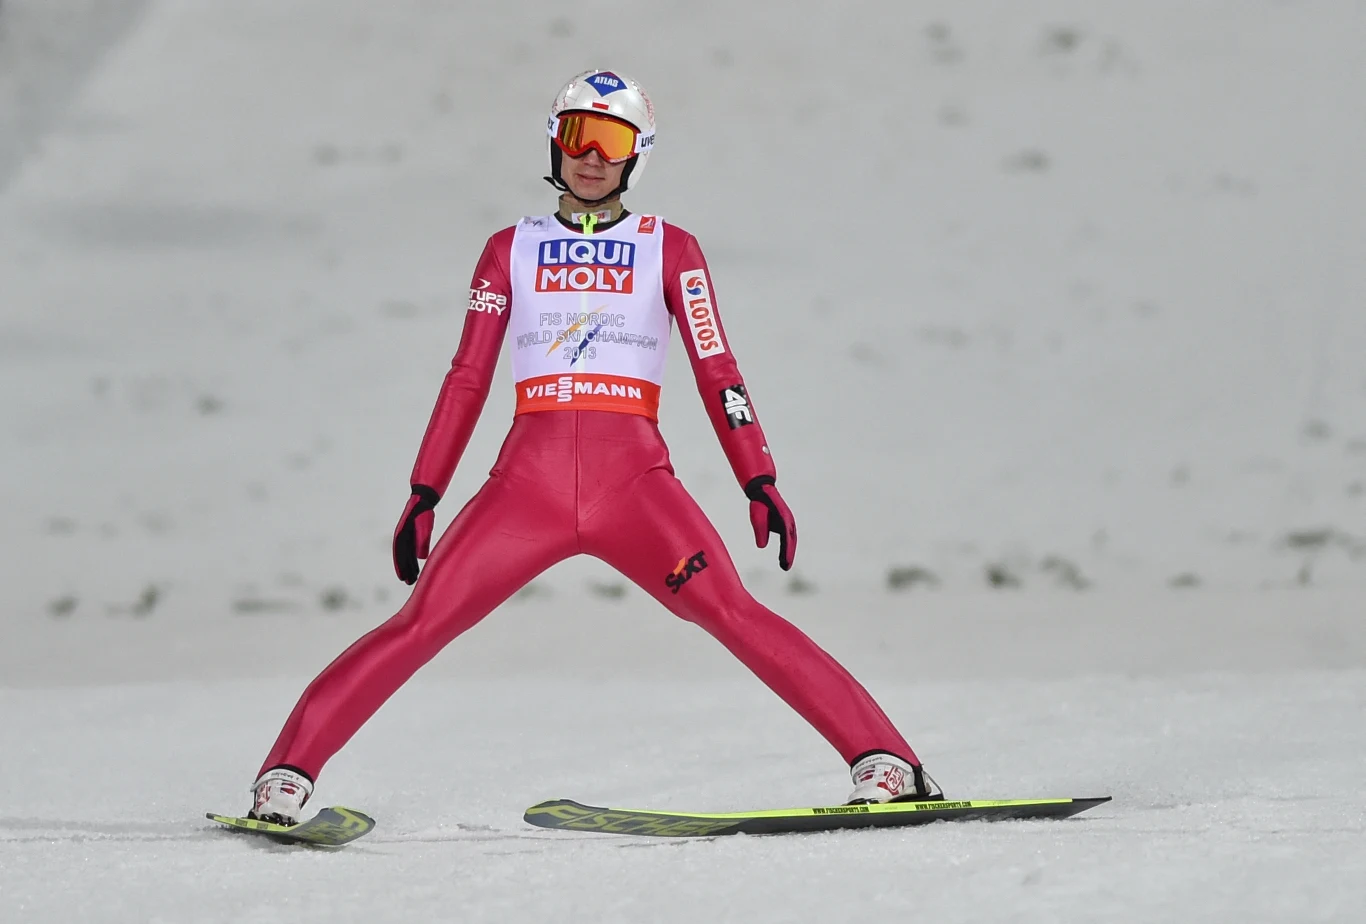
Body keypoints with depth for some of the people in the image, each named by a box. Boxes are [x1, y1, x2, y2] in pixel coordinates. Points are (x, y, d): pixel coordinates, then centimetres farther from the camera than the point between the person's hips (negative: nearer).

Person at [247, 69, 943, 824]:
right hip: (528, 479, 1)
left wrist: (760, 483, -1)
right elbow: (467, 379, 16)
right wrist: (423, 495, 10)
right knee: (417, 628, -10)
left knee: (736, 618, -20)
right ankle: (286, 775, -7)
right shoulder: (511, 250, 16)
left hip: (634, 479, -1)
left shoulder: (668, 249, 12)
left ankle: (885, 762, -23)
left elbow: (716, 372, 9)